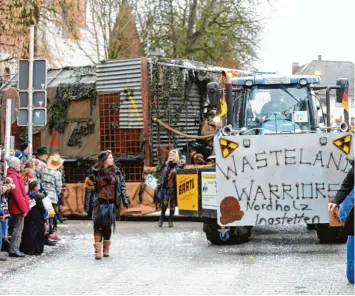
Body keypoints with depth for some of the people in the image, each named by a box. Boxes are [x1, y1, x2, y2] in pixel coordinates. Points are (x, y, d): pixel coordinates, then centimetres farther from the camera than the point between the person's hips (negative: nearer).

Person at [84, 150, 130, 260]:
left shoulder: (116, 172, 6)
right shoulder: (94, 172, -3)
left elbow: (122, 186, 8)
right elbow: (89, 188, -2)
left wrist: (125, 200, 1)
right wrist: (87, 204, -4)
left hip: (112, 203, 3)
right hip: (99, 203, -3)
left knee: (108, 226, 7)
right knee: (98, 226, -6)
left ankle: (106, 249, 20)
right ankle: (98, 251, -4)